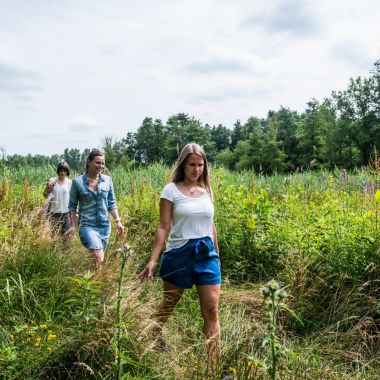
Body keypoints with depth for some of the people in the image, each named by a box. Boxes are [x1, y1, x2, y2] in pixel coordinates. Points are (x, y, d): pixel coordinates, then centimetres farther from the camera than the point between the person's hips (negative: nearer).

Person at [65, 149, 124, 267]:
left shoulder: (108, 180, 3)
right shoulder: (77, 181, -6)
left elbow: (111, 203, 9)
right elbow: (72, 205, 2)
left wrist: (118, 221, 0)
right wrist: (73, 225, -3)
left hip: (105, 226, 4)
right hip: (87, 226, -4)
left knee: (99, 257, 13)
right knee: (98, 258, -20)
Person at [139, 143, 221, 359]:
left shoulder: (207, 190, 8)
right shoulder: (171, 190, -5)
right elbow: (164, 227, -7)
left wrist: (217, 256, 19)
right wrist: (153, 260, -12)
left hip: (207, 254, 3)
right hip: (179, 254, -3)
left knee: (212, 311, -1)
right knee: (168, 306, 16)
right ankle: (154, 340, 43)